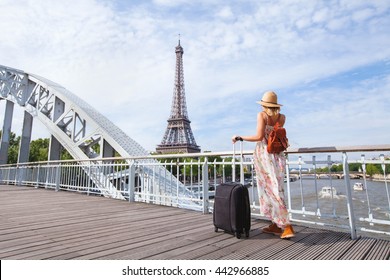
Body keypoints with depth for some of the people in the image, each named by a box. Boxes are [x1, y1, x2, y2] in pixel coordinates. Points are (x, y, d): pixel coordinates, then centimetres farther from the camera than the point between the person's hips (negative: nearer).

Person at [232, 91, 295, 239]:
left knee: (270, 190, -1)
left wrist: (240, 137, -6)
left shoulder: (262, 115, -6)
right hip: (278, 155, 6)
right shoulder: (282, 117, 8)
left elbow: (259, 136, -16)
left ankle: (287, 226, -2)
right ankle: (276, 224, 19)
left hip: (264, 154, -6)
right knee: (276, 189, 12)